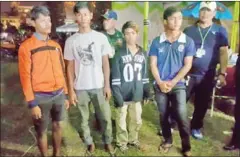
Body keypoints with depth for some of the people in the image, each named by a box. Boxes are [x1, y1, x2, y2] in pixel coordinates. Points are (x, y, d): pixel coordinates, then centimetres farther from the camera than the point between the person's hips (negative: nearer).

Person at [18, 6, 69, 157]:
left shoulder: (56, 45, 7)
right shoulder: (26, 47, -9)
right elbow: (25, 77, -10)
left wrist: (65, 95, 12)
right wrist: (32, 103, -12)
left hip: (59, 94, 5)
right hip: (41, 97, -5)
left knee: (58, 126, 16)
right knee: (42, 131, 10)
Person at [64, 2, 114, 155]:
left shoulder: (101, 37, -2)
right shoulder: (71, 41, -1)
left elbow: (106, 63, 2)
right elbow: (70, 66, 2)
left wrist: (107, 85, -2)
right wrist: (71, 90, -1)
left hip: (99, 86, 0)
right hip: (80, 88, 1)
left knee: (106, 117, 9)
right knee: (84, 118, 14)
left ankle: (108, 141, 30)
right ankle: (89, 142, 34)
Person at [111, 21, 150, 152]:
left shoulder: (142, 53, 3)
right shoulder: (119, 53, -11)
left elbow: (145, 75, 10)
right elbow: (115, 77, -12)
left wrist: (147, 92, 10)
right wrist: (117, 95, -16)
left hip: (137, 94, 4)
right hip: (123, 95, -4)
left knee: (136, 120, 18)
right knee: (121, 120, 12)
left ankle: (133, 139, 41)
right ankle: (122, 142, 33)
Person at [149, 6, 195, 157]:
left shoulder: (188, 41, -3)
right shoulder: (157, 42, 0)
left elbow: (187, 65, -5)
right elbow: (153, 64, -1)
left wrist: (172, 82, -12)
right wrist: (160, 83, -11)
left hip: (178, 85, -1)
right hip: (160, 85, 2)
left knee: (182, 116, -7)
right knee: (163, 115, 11)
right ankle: (167, 140, 31)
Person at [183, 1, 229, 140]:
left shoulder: (220, 31, 3)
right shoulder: (189, 30, 5)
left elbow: (223, 53, 1)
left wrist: (222, 73, -8)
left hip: (207, 76, 1)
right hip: (188, 73, 0)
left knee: (202, 104, 11)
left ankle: (196, 127, 30)